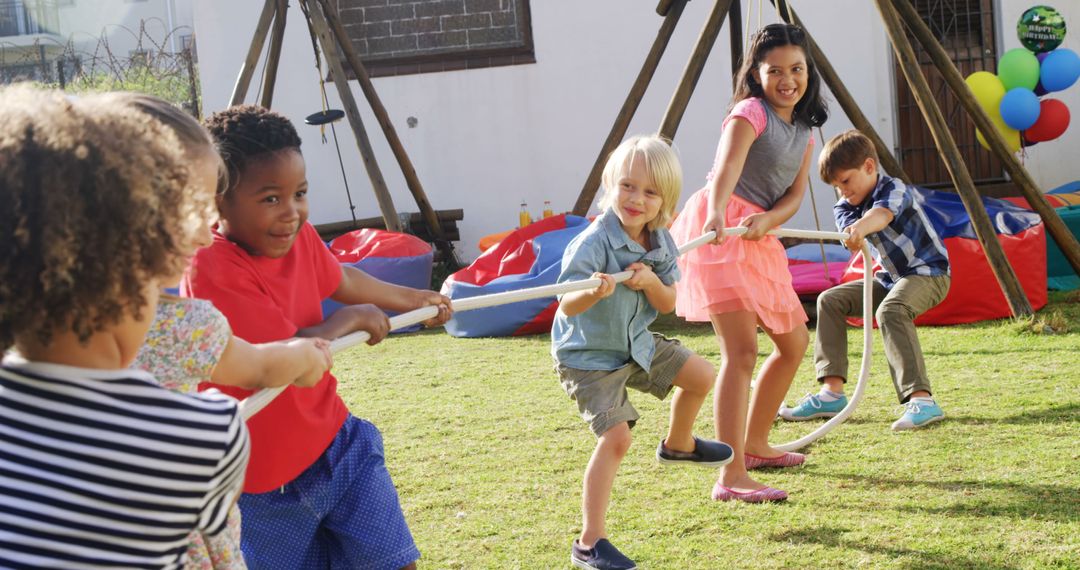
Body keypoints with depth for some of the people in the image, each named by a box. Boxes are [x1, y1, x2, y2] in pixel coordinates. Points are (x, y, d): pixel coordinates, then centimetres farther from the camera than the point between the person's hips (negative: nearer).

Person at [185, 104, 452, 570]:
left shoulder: (299, 236, -3)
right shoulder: (211, 269, -27)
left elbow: (339, 278, 20)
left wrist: (410, 299, 35)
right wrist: (353, 319, -11)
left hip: (335, 442, 6)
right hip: (266, 479, -6)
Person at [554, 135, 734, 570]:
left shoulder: (661, 243, -6)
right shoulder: (593, 243, -28)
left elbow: (668, 304, -3)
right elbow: (568, 306, -31)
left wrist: (651, 281, -24)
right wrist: (593, 293, -53)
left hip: (636, 344, 7)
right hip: (588, 355, -7)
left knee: (701, 375, 14)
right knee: (616, 437, -18)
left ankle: (677, 445, 44)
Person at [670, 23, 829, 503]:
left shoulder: (804, 129, 15)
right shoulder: (750, 112, -8)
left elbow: (795, 194, 5)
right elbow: (727, 166, -27)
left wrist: (766, 219, -17)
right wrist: (717, 212, -47)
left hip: (760, 235, 9)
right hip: (719, 229, -9)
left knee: (794, 342, 17)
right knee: (741, 349, -19)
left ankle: (754, 444, 31)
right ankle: (731, 477, -23)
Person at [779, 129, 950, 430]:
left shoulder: (895, 190, -18)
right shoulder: (844, 208, 2)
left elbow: (882, 214, -43)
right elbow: (849, 231, -22)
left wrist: (862, 226, -66)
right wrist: (853, 236, -48)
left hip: (928, 272, -8)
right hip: (891, 277, 8)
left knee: (890, 310, -36)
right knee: (830, 300, 0)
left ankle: (921, 399, -43)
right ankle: (832, 393, -2)